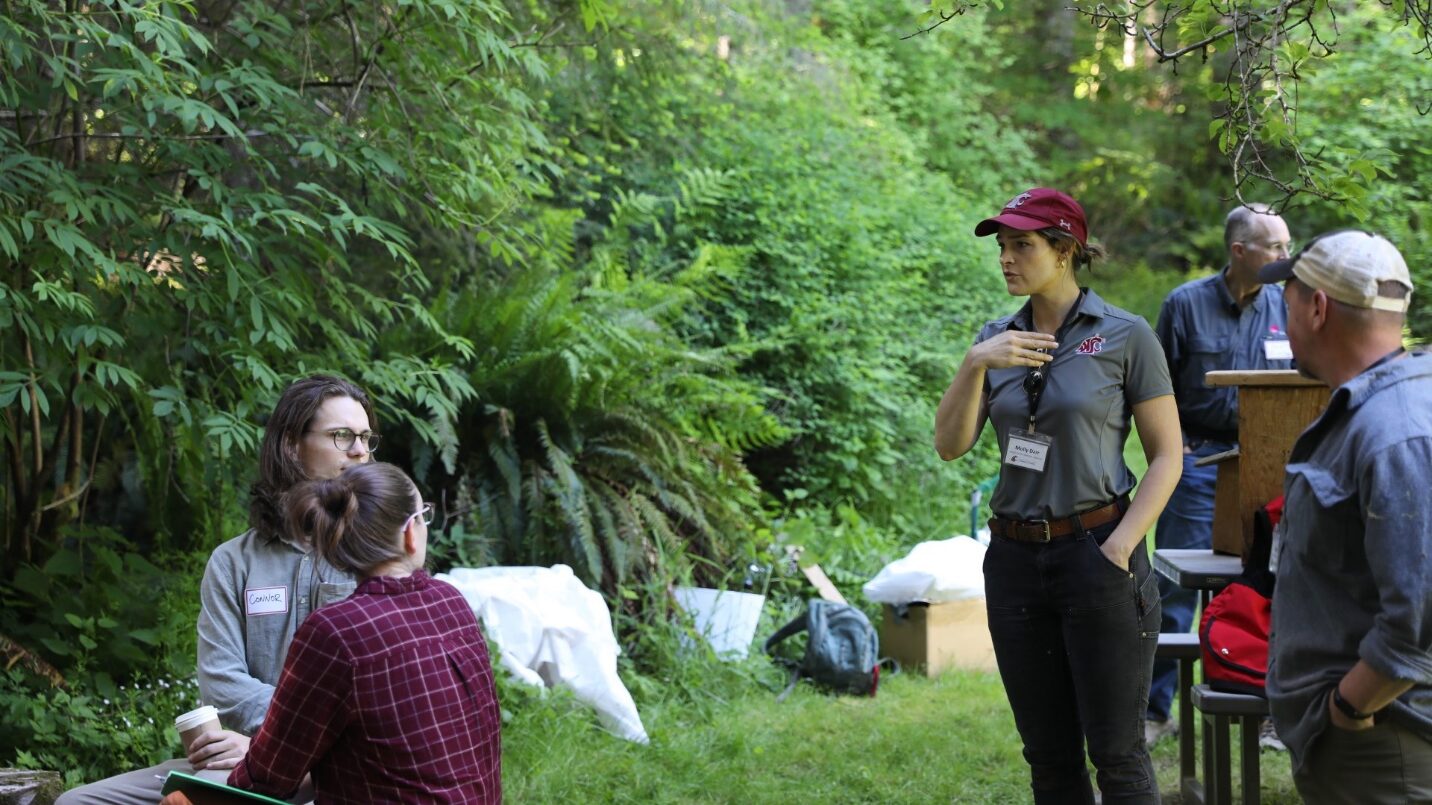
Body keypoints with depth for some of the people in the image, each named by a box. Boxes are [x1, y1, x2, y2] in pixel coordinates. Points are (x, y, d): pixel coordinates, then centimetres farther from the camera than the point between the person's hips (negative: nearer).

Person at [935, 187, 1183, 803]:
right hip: (1015, 560, 5)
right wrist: (975, 365, -13)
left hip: (1095, 552, -5)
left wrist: (1119, 548, -13)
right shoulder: (997, 339, 8)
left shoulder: (1125, 335, -6)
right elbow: (950, 446, 1)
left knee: (1116, 753, 0)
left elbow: (1166, 456, -4)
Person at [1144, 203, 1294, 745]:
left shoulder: (1284, 307, 4)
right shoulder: (1186, 303, -4)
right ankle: (1155, 710, 8)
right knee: (1178, 587, 0)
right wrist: (1173, 448, -6)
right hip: (1199, 460, -3)